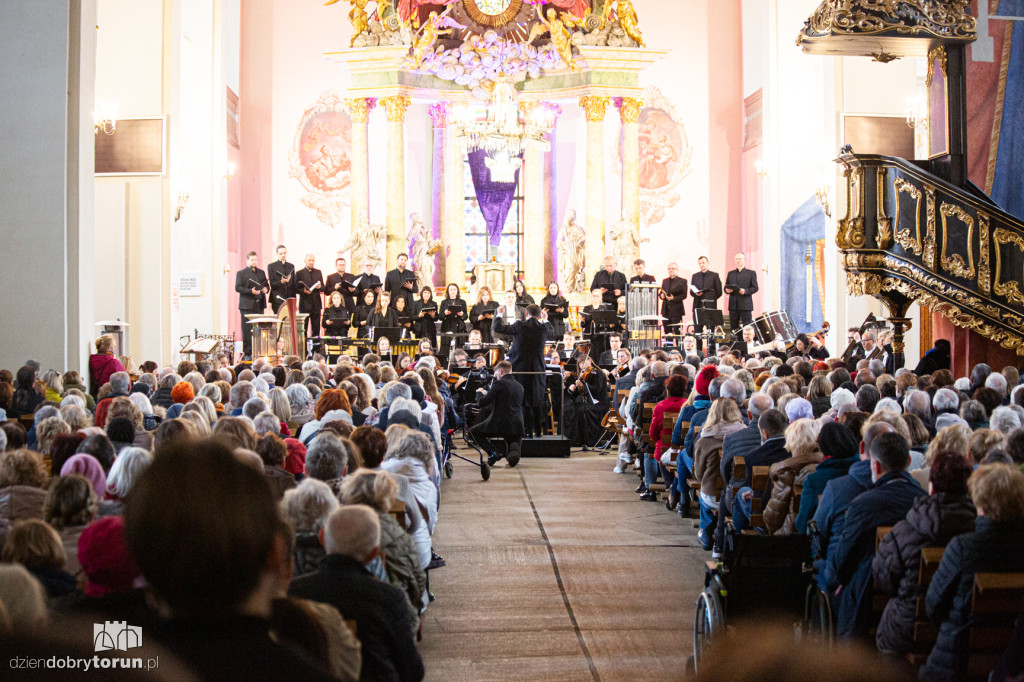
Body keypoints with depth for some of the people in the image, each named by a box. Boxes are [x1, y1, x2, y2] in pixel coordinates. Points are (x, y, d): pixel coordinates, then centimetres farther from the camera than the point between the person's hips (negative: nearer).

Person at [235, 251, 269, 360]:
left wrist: (266, 289, -2)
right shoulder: (241, 273, 4)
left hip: (259, 305, 4)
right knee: (247, 331, -5)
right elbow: (238, 288, -5)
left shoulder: (261, 272, 18)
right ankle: (247, 354, -3)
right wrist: (251, 291, -18)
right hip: (247, 305, -4)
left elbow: (267, 285, 22)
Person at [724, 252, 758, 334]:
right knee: (733, 328, 2)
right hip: (733, 305, 3)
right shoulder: (730, 273, 18)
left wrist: (745, 291, -18)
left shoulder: (751, 273, 6)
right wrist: (727, 290, -7)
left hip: (745, 305, -3)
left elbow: (755, 288, 0)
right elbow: (726, 287, 17)